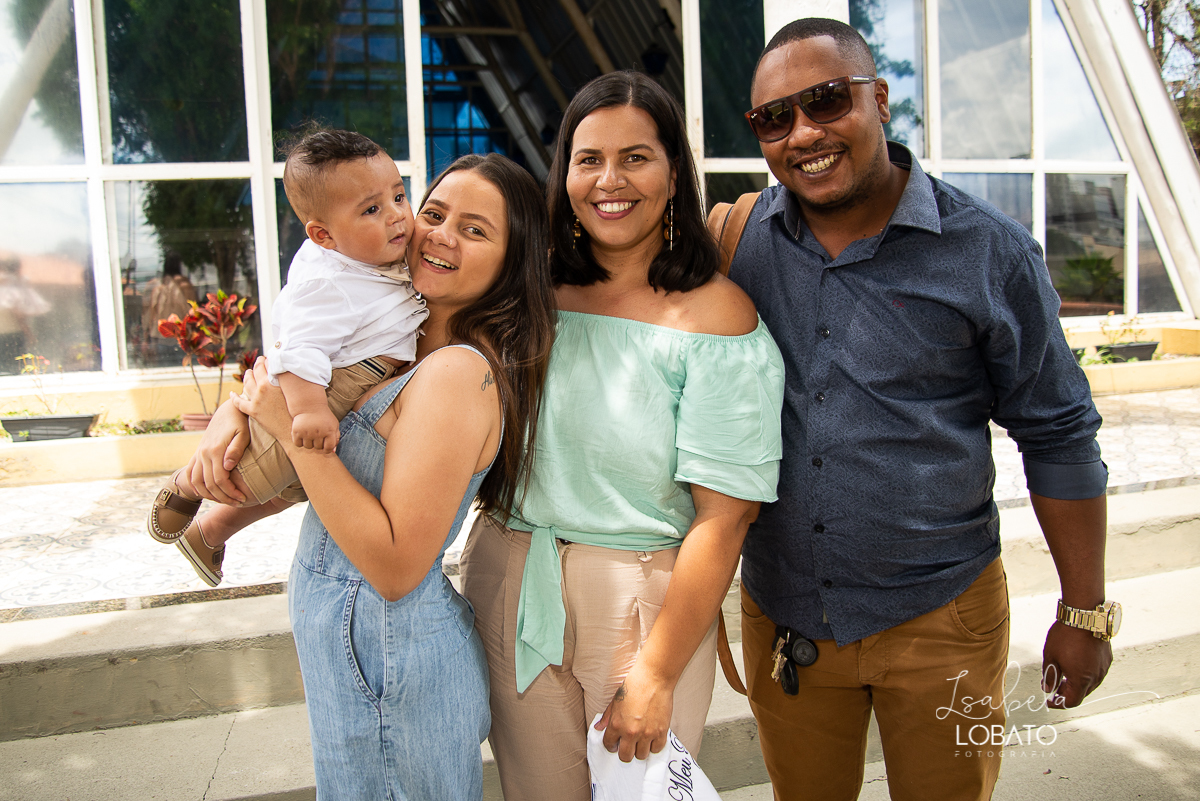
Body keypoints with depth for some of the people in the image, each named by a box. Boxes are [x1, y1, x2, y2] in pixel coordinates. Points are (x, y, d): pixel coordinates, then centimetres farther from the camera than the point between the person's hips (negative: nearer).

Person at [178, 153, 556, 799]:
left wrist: (293, 427, -24)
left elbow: (397, 568, -27)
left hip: (387, 661, -8)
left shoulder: (459, 372, -26)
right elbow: (263, 386, 14)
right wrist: (229, 418, -9)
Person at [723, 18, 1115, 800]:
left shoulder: (990, 251, -10)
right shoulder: (738, 240, -3)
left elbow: (1058, 434, -3)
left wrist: (1085, 612, -1)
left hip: (939, 615, -2)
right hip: (779, 612, 2)